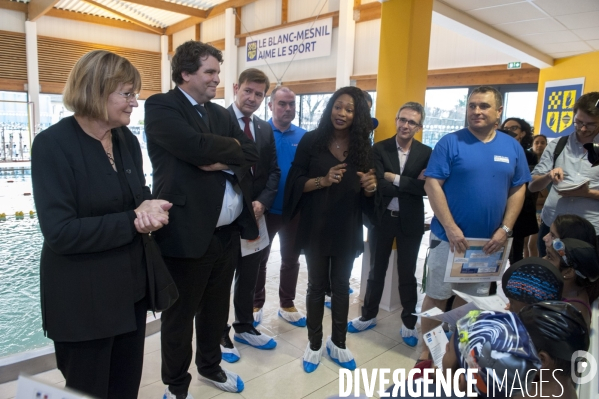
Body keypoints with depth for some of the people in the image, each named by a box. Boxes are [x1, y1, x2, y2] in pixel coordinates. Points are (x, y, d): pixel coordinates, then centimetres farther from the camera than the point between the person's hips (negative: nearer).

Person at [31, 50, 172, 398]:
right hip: (82, 300, -6)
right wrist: (134, 222, -22)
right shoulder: (53, 144, -16)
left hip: (131, 288, 6)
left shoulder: (128, 140, 4)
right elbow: (60, 232, -22)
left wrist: (149, 210, -14)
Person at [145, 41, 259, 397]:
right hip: (188, 232, -6)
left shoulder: (222, 114, 15)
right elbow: (197, 147, -23)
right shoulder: (161, 106, -6)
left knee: (216, 309, 21)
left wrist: (223, 161, -14)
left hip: (228, 232, 7)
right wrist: (231, 146, -6)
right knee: (180, 315, 12)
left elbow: (252, 155, 4)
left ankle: (210, 365, 44)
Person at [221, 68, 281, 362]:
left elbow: (273, 171, 10)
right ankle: (219, 335, 26)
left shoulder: (265, 129, 12)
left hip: (256, 213, 6)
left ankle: (244, 327, 36)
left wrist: (262, 202, -7)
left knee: (249, 275, 17)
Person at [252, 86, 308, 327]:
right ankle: (256, 304, 31)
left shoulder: (303, 136, 2)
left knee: (291, 259, 15)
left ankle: (287, 305, 32)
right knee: (259, 259, 13)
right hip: (267, 208, -2)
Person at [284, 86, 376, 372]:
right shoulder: (311, 140, -6)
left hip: (347, 229, 2)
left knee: (341, 286, 14)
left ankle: (338, 343, 31)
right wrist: (323, 180, -22)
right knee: (317, 285, 10)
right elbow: (295, 182, -6)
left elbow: (366, 194, 7)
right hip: (316, 227, -2)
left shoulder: (363, 146, 1)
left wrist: (370, 187, -16)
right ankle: (314, 344, 27)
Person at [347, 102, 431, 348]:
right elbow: (380, 185, -16)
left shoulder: (426, 153, -3)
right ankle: (369, 316, 33)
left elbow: (426, 188, -16)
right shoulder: (379, 149, -4)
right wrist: (410, 184, -18)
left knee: (407, 273, 13)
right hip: (383, 219, 1)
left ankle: (409, 323, 30)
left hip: (410, 221, 0)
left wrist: (395, 178, -18)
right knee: (377, 269, 15)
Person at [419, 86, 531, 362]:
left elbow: (518, 190, 7)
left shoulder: (512, 147, 5)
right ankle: (427, 349, 23)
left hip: (490, 241, 4)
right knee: (436, 297, 6)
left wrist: (505, 229, -4)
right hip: (449, 237, -3)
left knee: (476, 299, 17)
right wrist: (450, 228, -18)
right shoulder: (450, 143, -7)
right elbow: (432, 185, -12)